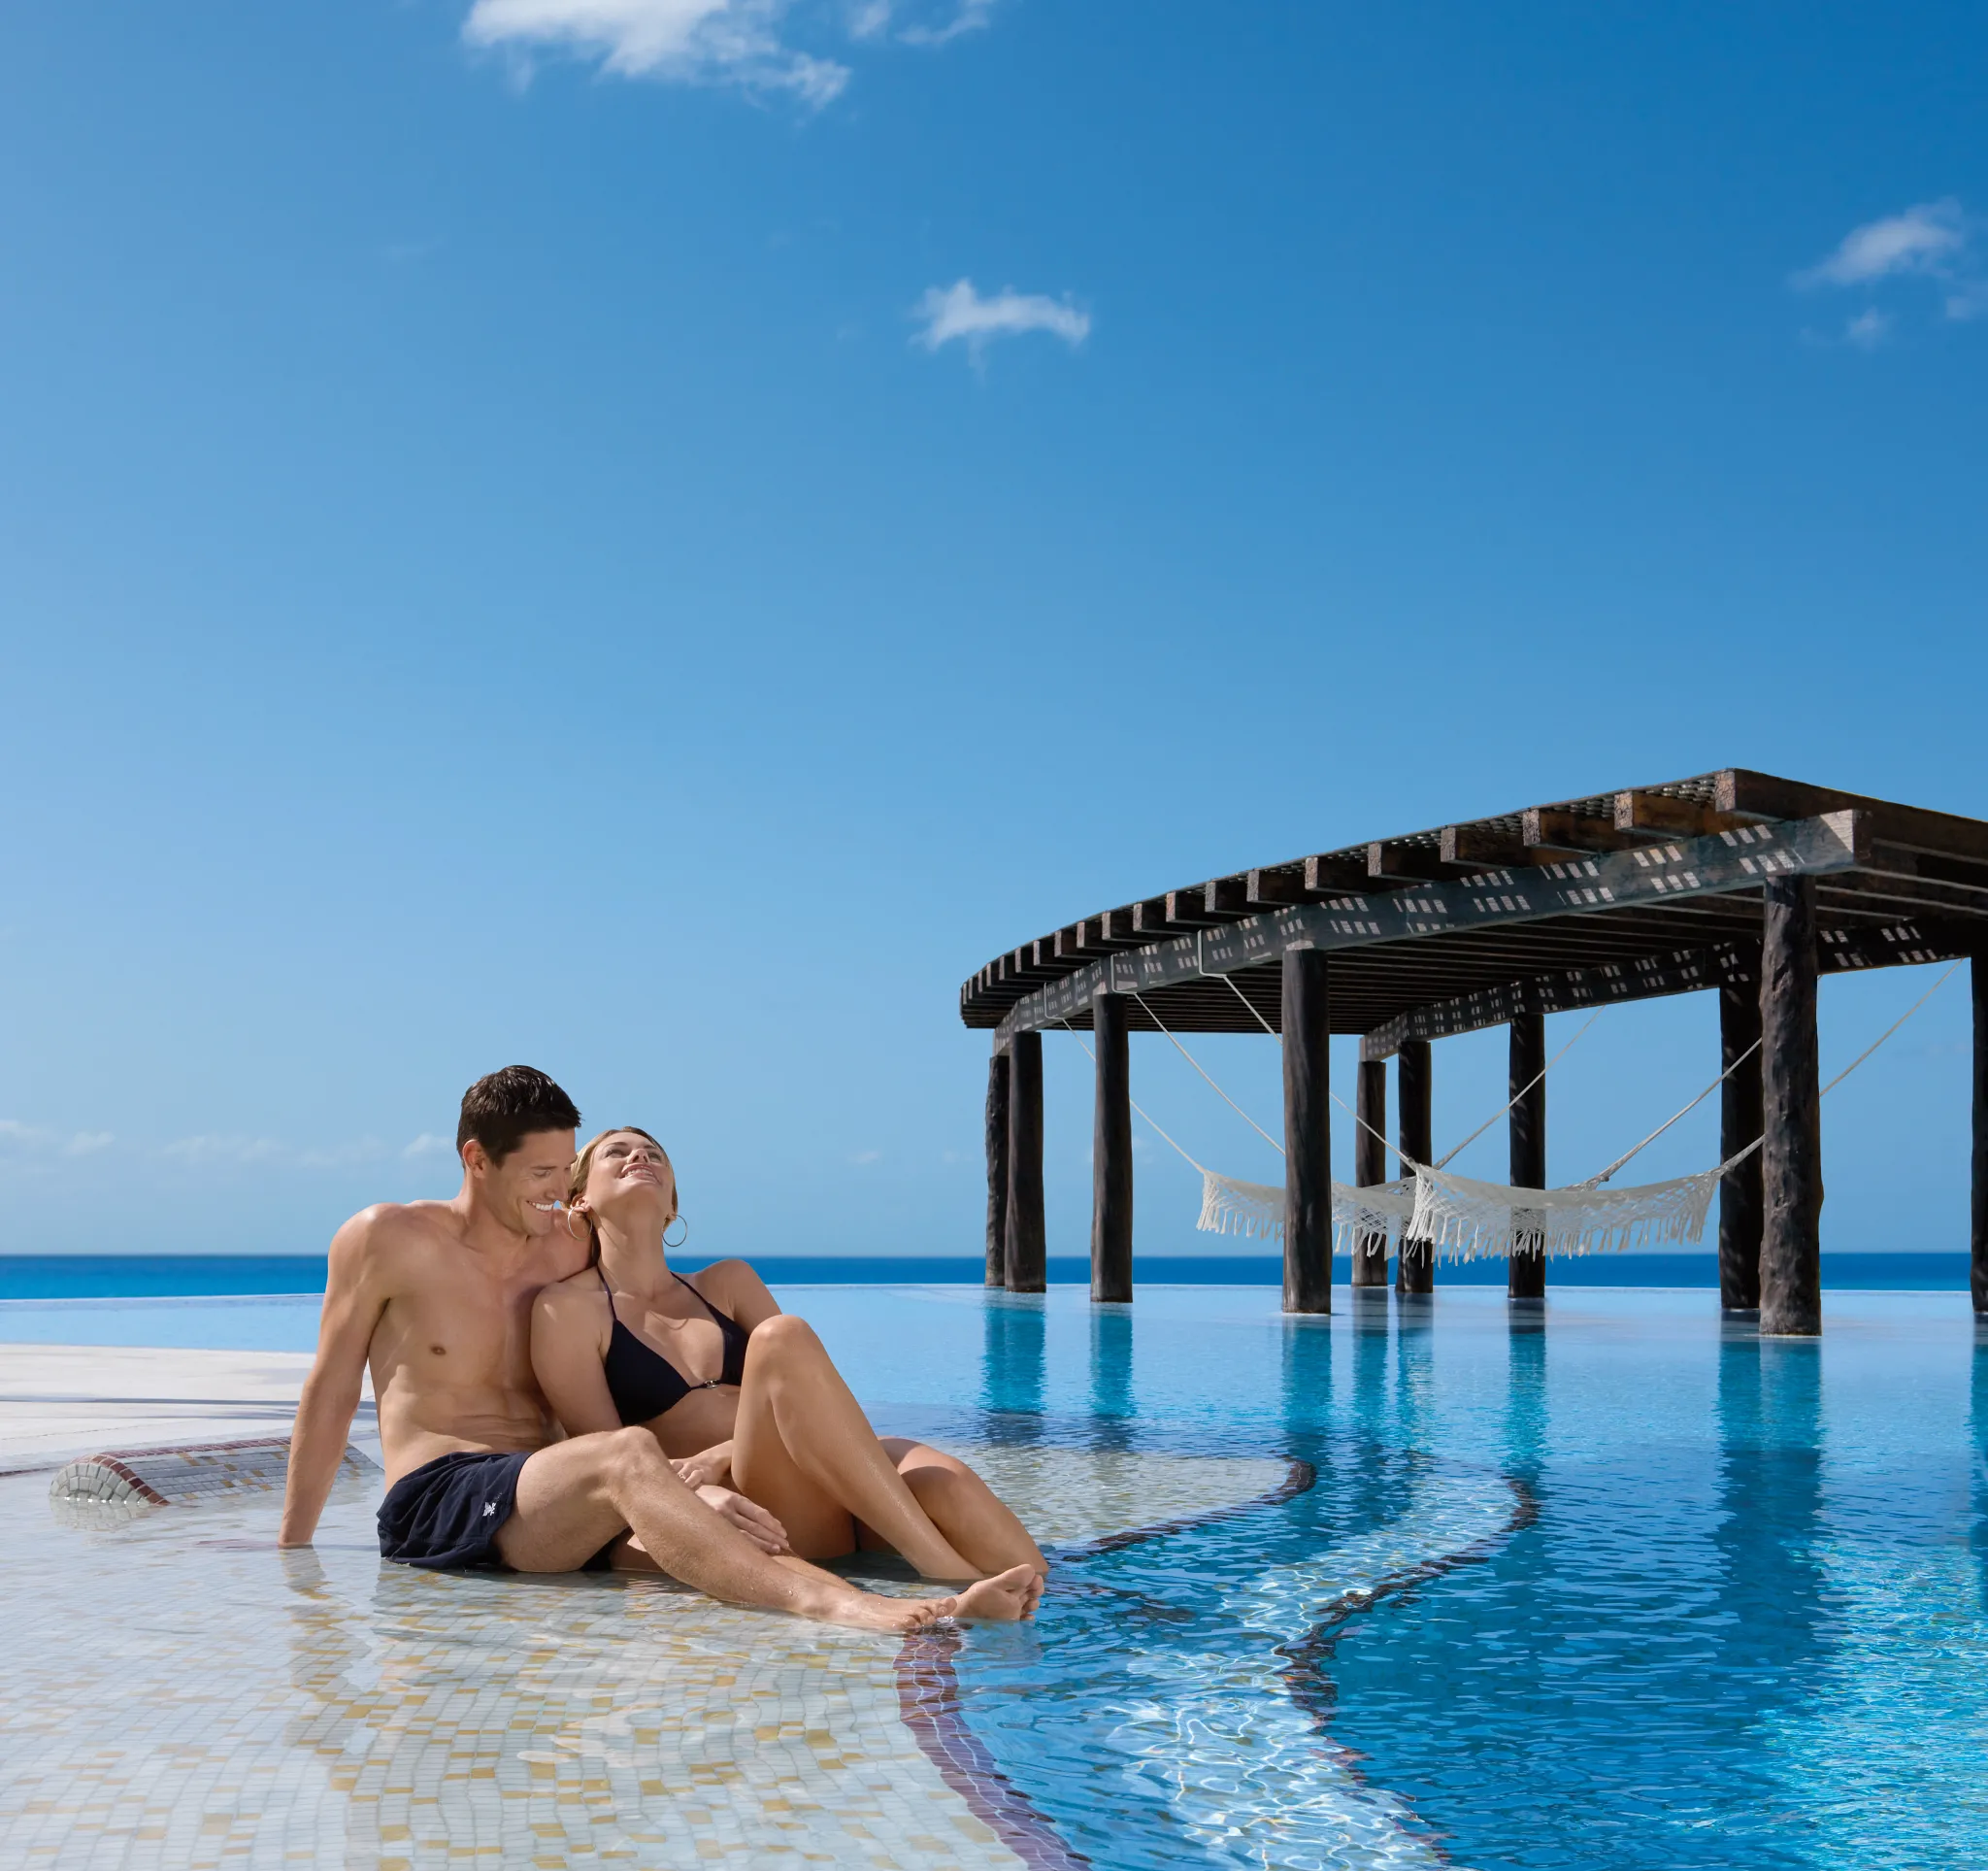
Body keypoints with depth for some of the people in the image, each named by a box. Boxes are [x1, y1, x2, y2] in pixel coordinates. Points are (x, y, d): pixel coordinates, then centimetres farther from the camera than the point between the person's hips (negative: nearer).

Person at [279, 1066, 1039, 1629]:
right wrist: (289, 1557, 8)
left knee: (713, 1512, -31)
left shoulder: (572, 1250, 16)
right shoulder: (390, 1240, 3)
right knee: (628, 1455, -37)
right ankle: (833, 1606, -61)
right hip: (435, 1500, -4)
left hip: (550, 1512, 4)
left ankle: (932, 1612, -57)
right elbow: (329, 1395, 7)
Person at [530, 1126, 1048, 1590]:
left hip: (832, 1511, 5)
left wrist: (723, 1453, -11)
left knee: (939, 1480, -29)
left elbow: (811, 1396, 11)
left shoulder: (728, 1283, 25)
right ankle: (950, 1574, -38)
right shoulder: (568, 1308, 10)